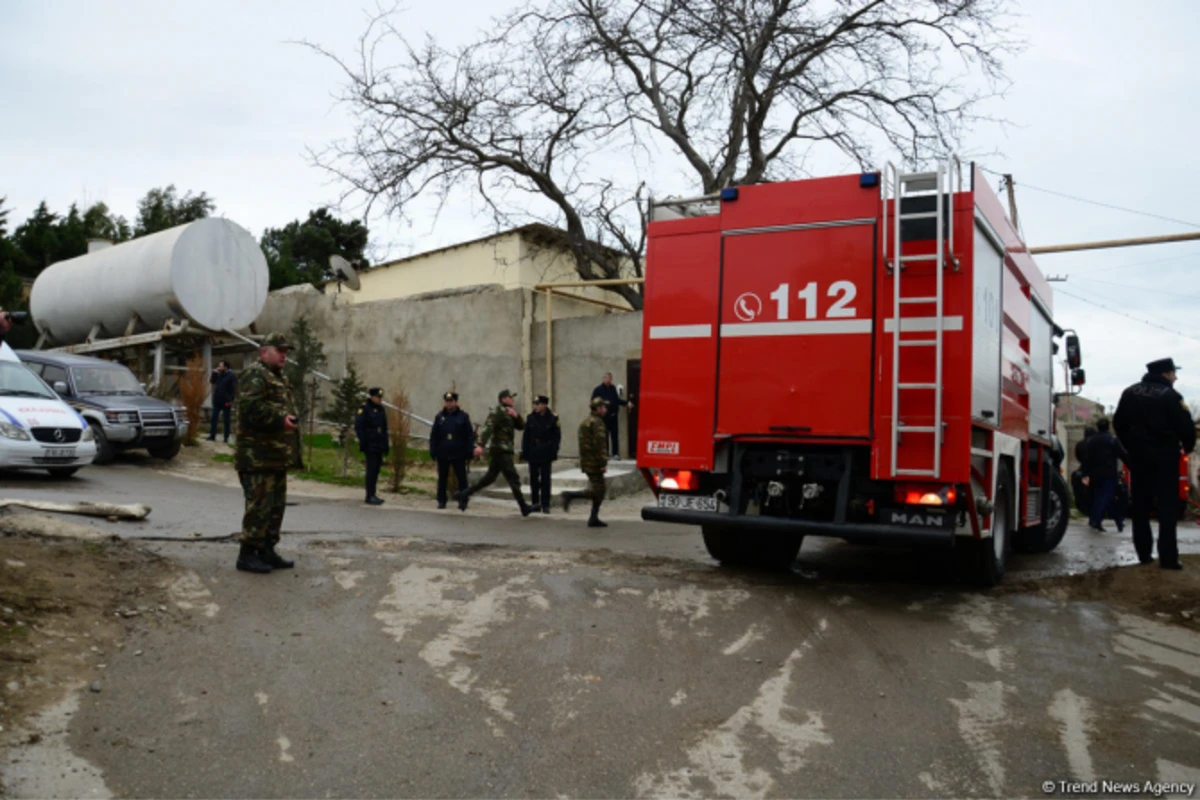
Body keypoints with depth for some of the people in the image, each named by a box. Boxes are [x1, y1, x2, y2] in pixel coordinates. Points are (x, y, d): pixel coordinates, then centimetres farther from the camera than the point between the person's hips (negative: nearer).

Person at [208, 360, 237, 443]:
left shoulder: (231, 375, -9)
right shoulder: (219, 375, 11)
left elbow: (234, 389, -14)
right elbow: (211, 381, 17)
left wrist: (231, 400, -20)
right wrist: (214, 373, 2)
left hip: (226, 401, -6)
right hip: (217, 400, 6)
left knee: (226, 420, 1)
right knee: (214, 418, 5)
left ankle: (226, 438, 5)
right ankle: (212, 436, 11)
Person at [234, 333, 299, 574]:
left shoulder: (278, 378, 21)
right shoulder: (255, 375, -11)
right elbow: (250, 407, -23)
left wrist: (290, 419, 7)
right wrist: (279, 420, -24)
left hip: (276, 455, 10)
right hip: (257, 456, -10)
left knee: (277, 505, 14)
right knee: (259, 505, -8)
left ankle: (267, 551, 24)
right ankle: (247, 554, 1)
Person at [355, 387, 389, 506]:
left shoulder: (381, 410, 14)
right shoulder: (364, 409, -9)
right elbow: (358, 427, -13)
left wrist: (386, 443, 14)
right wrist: (363, 443, -17)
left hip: (379, 446, 8)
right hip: (370, 446, -8)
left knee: (376, 469, 11)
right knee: (371, 470, -7)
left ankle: (372, 494, 19)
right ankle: (370, 496, -3)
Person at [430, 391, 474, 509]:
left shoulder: (463, 416, 0)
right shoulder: (440, 416, 6)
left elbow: (470, 435, -2)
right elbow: (434, 436, 5)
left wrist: (468, 451, -7)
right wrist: (433, 451, -1)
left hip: (458, 455, -2)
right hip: (443, 454, 2)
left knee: (462, 478, 3)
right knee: (442, 478, 9)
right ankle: (441, 501, 18)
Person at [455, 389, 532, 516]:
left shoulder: (509, 413, 20)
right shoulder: (497, 412, -10)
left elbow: (522, 426, 16)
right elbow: (488, 427, -22)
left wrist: (516, 416, -4)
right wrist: (481, 445, -33)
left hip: (504, 451, 10)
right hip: (500, 450, -10)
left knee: (489, 478, 13)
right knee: (513, 478, -8)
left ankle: (463, 495, 18)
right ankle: (524, 507, -5)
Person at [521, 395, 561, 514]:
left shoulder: (553, 418, -4)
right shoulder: (530, 418, 3)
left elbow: (556, 437, -1)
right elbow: (526, 436, 4)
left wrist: (554, 454, -6)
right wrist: (524, 453, 0)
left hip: (546, 454, -2)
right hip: (533, 454, 3)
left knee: (545, 479, 0)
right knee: (533, 479, 9)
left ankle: (545, 505, 6)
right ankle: (534, 502, 20)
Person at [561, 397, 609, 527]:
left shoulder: (585, 422, 18)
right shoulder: (597, 423, -13)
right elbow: (599, 444, -21)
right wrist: (603, 462, -19)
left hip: (586, 462, 10)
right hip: (594, 462, -10)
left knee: (600, 490, 12)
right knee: (597, 492, -5)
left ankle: (594, 519, 12)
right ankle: (570, 496, -10)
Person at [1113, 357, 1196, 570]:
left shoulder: (1130, 393, 6)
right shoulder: (1170, 396, -13)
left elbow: (1119, 423, 11)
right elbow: (1186, 426, -14)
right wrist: (1187, 447, 5)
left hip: (1138, 455, 5)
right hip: (1164, 455, -5)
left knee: (1140, 505, 11)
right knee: (1168, 507, -2)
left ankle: (1144, 553, 14)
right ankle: (1168, 556, -6)